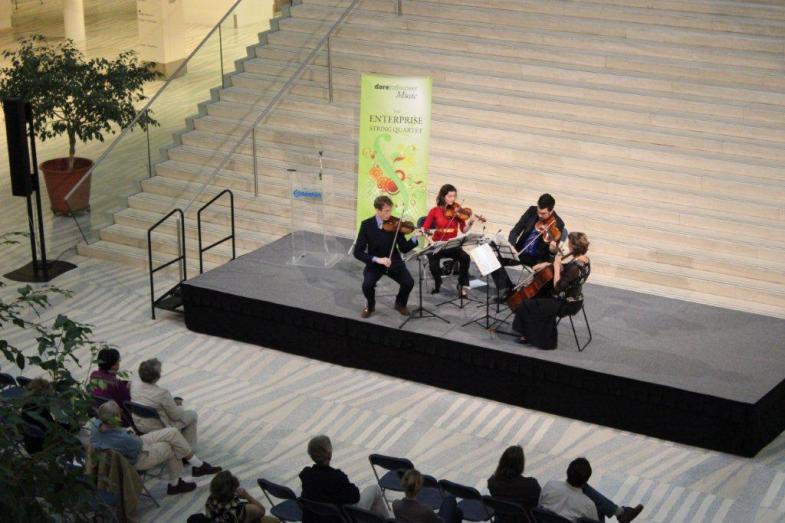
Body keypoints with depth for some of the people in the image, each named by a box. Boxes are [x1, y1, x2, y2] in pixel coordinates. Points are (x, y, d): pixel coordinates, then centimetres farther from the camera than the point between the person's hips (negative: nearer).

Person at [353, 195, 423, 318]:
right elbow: (358, 252, -13)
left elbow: (404, 248, -7)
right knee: (367, 285, -29)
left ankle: (400, 303, 11)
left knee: (408, 283, -22)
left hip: (393, 262, 2)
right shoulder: (366, 225, -11)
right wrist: (377, 259, -26)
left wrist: (415, 238, -26)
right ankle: (370, 305, 5)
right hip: (374, 263, -1)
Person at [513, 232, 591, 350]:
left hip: (567, 304, -10)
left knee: (527, 305, -7)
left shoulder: (575, 267, -30)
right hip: (574, 299, 10)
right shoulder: (585, 260, -1)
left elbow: (558, 287, -28)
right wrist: (547, 264, 3)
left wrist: (557, 266, -23)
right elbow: (567, 268, 15)